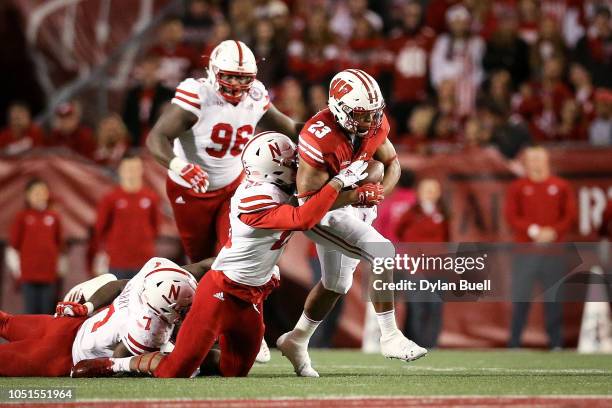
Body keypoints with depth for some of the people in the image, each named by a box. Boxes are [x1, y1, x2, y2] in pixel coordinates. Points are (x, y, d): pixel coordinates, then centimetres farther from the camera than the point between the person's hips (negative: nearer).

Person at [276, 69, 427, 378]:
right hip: (322, 211, -8)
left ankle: (296, 341, 39)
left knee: (336, 284, 20)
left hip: (356, 206, 8)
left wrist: (381, 191, -16)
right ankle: (390, 337, -14)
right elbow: (309, 198, -29)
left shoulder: (374, 124, -10)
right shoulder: (321, 137, -31)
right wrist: (358, 196, -37)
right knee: (383, 253, -23)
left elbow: (391, 162, 5)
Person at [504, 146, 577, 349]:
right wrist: (533, 230, -13)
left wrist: (553, 232, -10)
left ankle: (556, 342, 4)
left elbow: (570, 215, 5)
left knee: (553, 297, 1)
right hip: (525, 252, -1)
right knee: (521, 297, -4)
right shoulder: (517, 187, 7)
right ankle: (514, 342, -1)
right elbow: (511, 216, -1)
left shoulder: (561, 186, 9)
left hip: (553, 251, 1)